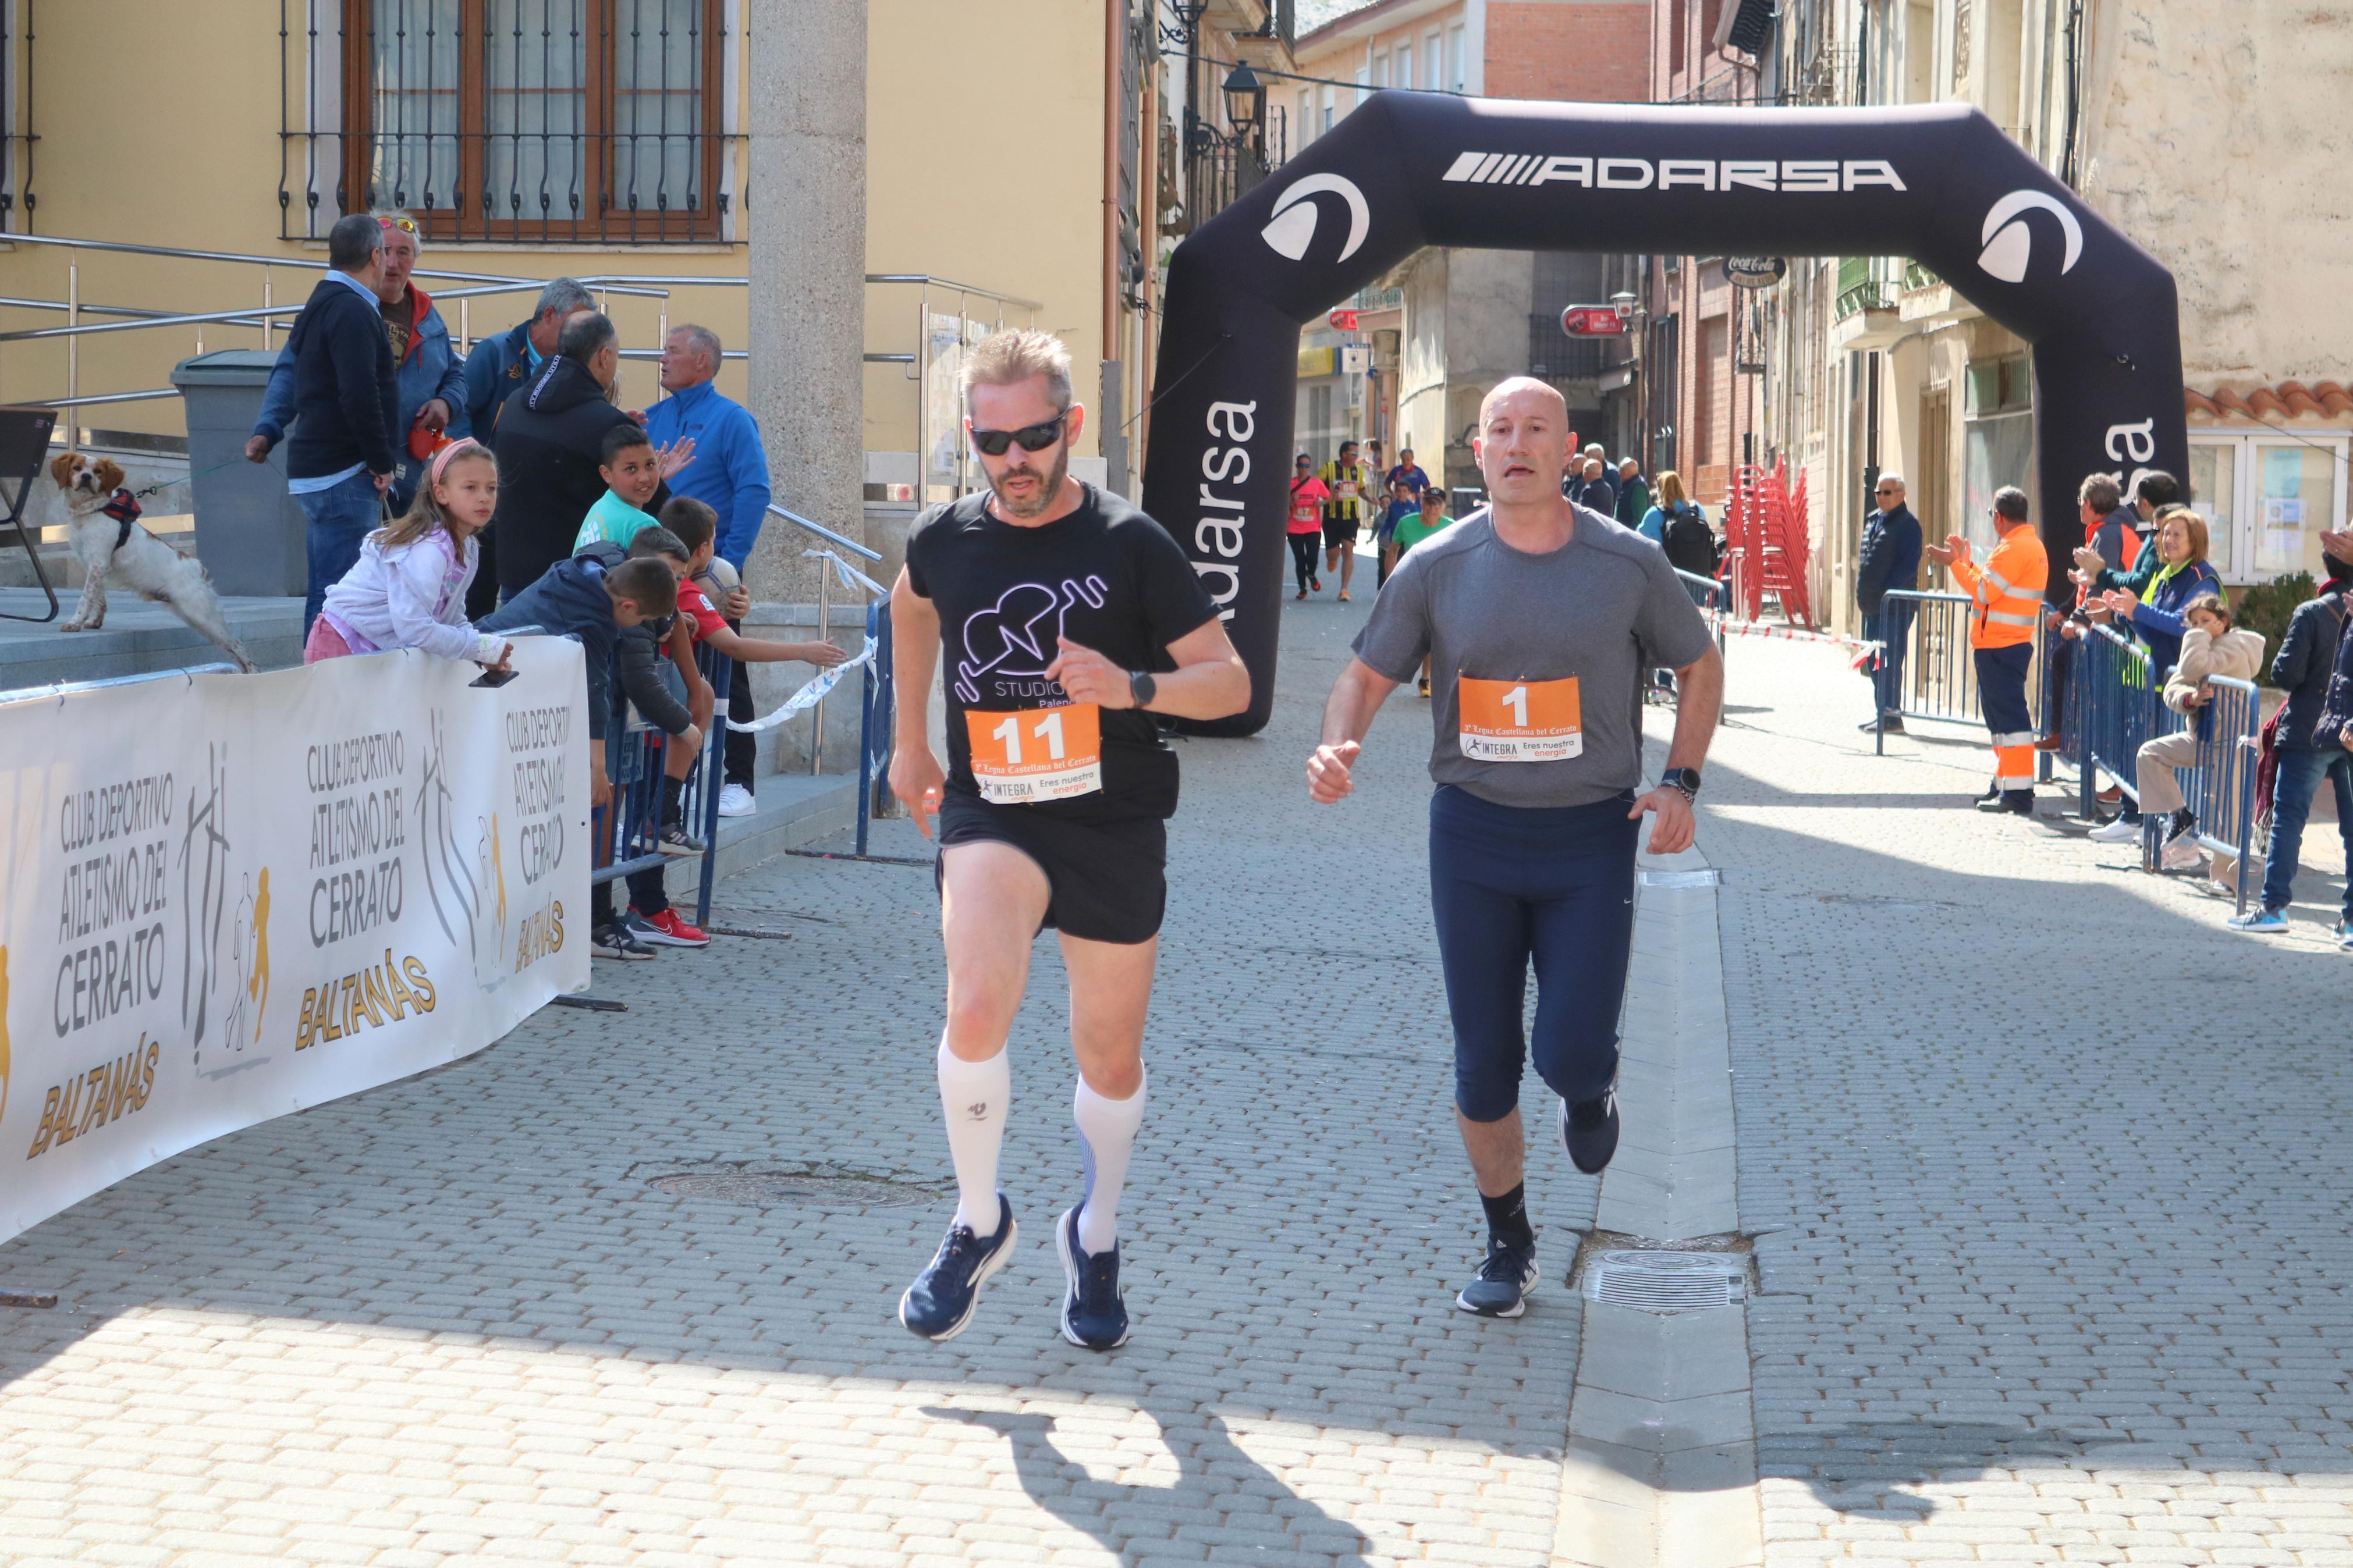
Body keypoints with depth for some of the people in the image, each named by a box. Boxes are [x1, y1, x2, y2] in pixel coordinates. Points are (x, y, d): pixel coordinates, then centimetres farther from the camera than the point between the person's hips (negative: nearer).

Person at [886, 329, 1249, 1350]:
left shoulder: (1129, 544, -9)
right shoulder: (946, 539, -1)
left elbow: (1230, 683, -8)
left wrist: (1132, 686, -27)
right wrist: (910, 740, 26)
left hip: (1114, 825, 0)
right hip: (989, 813, 0)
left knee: (1110, 1057, 11)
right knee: (975, 1013, -25)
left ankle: (1095, 1236, 39)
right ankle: (977, 1221, -2)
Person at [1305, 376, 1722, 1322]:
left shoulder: (1627, 565, -4)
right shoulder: (1438, 567, -3)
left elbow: (1701, 668, 10)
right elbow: (1367, 676, 4)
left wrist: (1680, 783, -3)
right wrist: (1337, 749, -18)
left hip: (1592, 835, -1)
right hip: (1473, 829, 1)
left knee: (1572, 1054, -11)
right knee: (1484, 1062, 5)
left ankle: (1590, 1094, 28)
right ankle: (1508, 1244, 24)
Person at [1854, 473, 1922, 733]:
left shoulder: (1907, 524, -8)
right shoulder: (1872, 521, 19)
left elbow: (1909, 564, -16)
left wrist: (1887, 592, -22)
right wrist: (1863, 594, 17)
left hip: (1895, 606, -9)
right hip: (1873, 605, 9)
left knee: (1889, 660, -11)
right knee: (1875, 661, 14)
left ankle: (1891, 714, -9)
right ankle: (1882, 711, 22)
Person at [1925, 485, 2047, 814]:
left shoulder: (2014, 547, -16)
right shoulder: (2031, 545, 18)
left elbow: (1985, 591, -19)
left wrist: (1954, 563, -11)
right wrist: (1964, 561, 24)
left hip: (1999, 647, -11)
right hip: (2012, 643, 11)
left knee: (2008, 714, -11)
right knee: (2000, 713, 17)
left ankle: (2019, 791, -13)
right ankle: (2005, 784, 23)